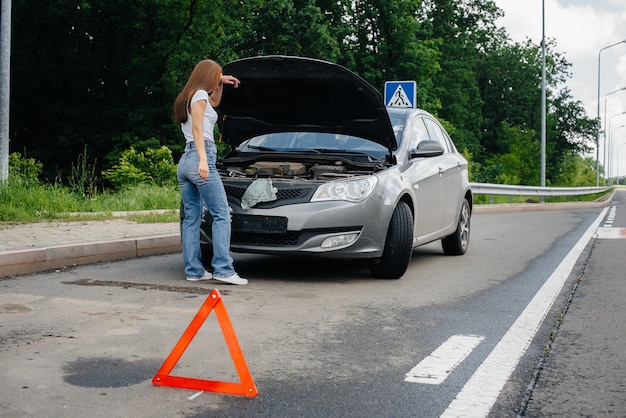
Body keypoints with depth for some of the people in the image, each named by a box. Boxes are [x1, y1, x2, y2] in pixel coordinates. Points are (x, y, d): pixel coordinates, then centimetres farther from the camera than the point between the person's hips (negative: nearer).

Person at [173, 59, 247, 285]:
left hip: (184, 161, 10)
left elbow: (213, 103, 44)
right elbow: (197, 129, -12)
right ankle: (223, 269, -16)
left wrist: (221, 84, 33)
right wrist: (203, 160, -19)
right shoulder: (200, 94, -1)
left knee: (192, 217, 6)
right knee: (221, 214, -10)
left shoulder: (187, 98, 25)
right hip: (199, 157, -10)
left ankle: (193, 270, 5)